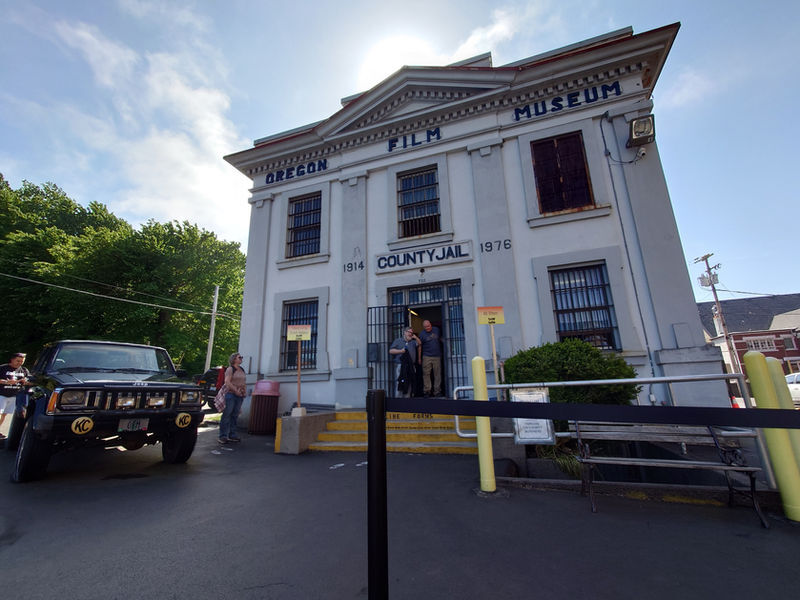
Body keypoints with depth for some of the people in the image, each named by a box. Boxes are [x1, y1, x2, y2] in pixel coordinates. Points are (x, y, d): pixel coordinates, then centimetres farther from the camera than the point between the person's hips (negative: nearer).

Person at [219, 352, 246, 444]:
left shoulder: (242, 370, 17)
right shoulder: (230, 369, -5)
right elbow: (227, 382, -16)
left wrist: (245, 390, 6)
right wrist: (236, 391, -19)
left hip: (239, 395, 7)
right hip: (230, 394, -7)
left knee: (235, 416, 10)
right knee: (227, 415, -3)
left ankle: (232, 435, 17)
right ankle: (223, 436, 3)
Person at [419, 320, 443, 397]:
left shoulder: (436, 330, 9)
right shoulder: (422, 333, 0)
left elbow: (440, 339, 25)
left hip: (437, 356, 3)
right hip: (427, 357, -2)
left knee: (437, 374, 3)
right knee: (426, 374, -4)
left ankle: (437, 391, 10)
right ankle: (427, 391, 3)